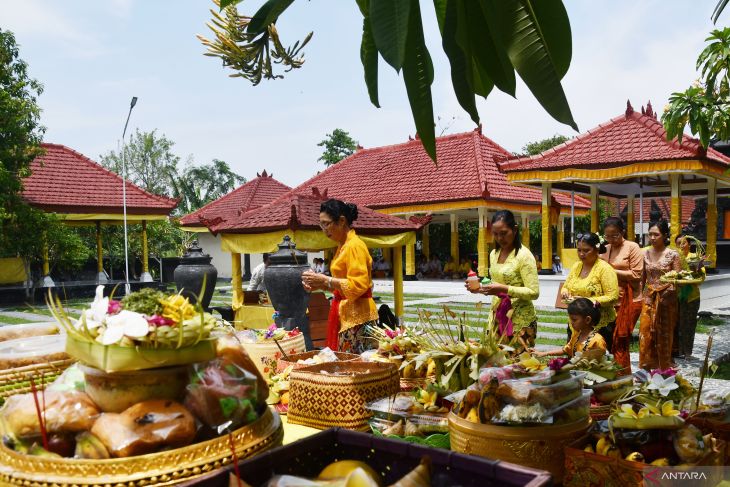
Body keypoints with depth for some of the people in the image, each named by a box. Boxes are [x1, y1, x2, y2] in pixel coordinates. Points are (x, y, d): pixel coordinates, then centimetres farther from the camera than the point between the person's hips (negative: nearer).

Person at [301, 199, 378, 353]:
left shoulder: (355, 246, -14)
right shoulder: (343, 246, 15)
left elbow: (357, 285, -22)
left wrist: (325, 280, -20)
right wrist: (320, 284, 8)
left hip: (357, 315, -9)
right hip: (345, 313, 9)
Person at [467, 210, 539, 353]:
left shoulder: (524, 255, -12)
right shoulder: (493, 254, 10)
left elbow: (534, 292, -15)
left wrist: (504, 289, -24)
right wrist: (480, 289, 0)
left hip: (520, 319, -6)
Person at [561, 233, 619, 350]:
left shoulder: (605, 268, -11)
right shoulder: (576, 266, 9)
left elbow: (613, 297, -16)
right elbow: (565, 287, 17)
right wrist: (565, 293, -6)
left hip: (599, 325, -6)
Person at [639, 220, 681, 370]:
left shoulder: (673, 255, -6)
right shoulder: (645, 253, 4)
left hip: (666, 298, -3)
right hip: (648, 297, 3)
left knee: (664, 334, 6)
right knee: (645, 332, -1)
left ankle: (664, 369, 19)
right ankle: (646, 367, 9)